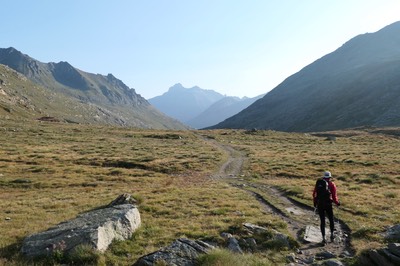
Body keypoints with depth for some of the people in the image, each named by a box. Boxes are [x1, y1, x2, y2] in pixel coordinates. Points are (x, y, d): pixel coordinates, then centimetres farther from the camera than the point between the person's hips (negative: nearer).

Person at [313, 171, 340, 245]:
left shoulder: (318, 183, 4)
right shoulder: (332, 184, -4)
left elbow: (314, 194, 6)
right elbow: (334, 196, -8)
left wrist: (315, 202, 20)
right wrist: (337, 203, 10)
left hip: (320, 205, 2)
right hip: (328, 205, -2)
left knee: (322, 221, 9)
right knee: (331, 220, 21)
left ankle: (323, 238, 9)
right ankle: (332, 235, 29)